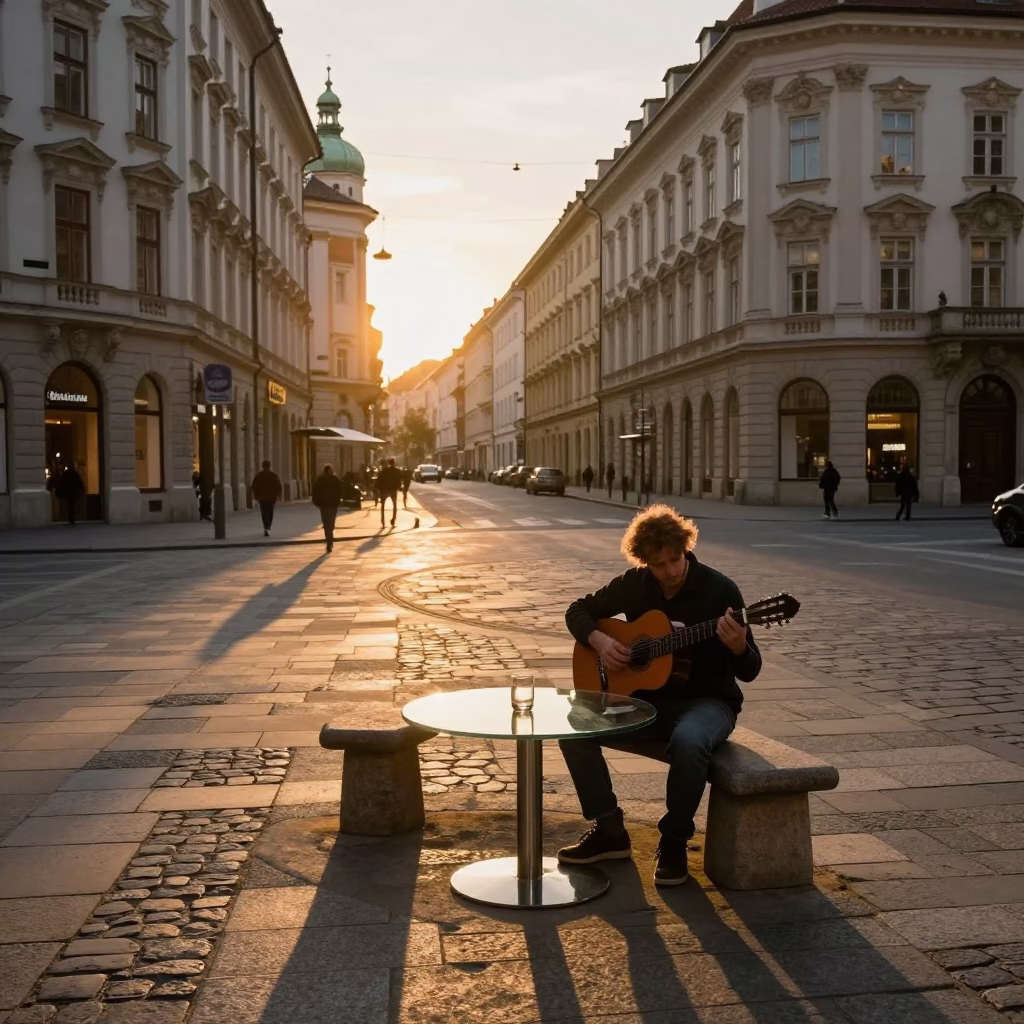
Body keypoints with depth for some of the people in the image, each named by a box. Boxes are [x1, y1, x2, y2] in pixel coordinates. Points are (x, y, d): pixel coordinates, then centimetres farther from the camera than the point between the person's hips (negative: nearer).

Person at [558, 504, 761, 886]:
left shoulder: (719, 590, -13)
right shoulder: (634, 584, -1)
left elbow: (749, 671, -12)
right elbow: (579, 610, 10)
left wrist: (738, 647, -36)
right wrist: (599, 640, -10)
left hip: (706, 700, -4)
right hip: (646, 698, 5)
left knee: (688, 741, -39)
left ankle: (674, 842, -15)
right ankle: (610, 831, -3)